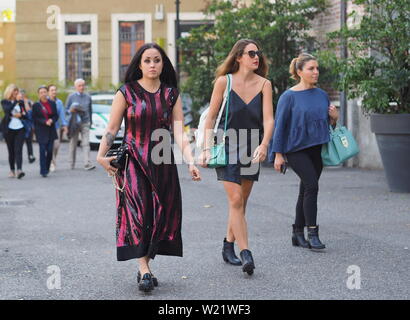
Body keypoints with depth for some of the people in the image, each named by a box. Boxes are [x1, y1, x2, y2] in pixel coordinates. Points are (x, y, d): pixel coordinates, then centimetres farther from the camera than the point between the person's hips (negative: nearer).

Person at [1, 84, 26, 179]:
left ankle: (19, 170, -23)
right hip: (9, 129, -1)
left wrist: (20, 115, -8)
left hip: (20, 129, 1)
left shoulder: (20, 102, 9)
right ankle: (12, 170, 18)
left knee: (18, 150, -12)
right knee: (11, 150, 7)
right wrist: (16, 101, -25)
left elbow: (25, 115, 13)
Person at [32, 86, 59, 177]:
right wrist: (45, 122, -16)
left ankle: (47, 168, 18)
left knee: (50, 150, 1)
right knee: (42, 150, -8)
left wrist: (52, 120, -12)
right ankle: (43, 171, -8)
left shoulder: (52, 103, 7)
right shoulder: (36, 105, -1)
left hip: (51, 130, 3)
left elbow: (56, 115, 9)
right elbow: (35, 118, -3)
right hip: (41, 131, -3)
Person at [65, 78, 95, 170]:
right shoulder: (71, 97, 4)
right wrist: (71, 110, -14)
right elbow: (66, 109, 7)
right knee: (73, 144, 5)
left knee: (86, 143, -10)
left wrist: (90, 121, 21)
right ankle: (72, 164, 16)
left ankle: (87, 164, -17)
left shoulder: (88, 97, 11)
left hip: (85, 122, 1)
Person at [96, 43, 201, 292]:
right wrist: (101, 156, -9)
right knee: (138, 210, -14)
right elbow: (112, 128, 2)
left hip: (162, 162, 3)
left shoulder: (171, 94, 6)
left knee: (160, 214, 2)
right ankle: (144, 270, -17)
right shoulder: (127, 92, 0)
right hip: (133, 160, -3)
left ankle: (145, 266, 14)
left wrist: (190, 161, -13)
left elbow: (179, 132, -1)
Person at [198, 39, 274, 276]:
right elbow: (211, 117, -2)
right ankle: (245, 254, -14)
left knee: (241, 202, 10)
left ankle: (229, 246, 27)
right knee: (236, 200, -12)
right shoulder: (224, 82, -6)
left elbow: (268, 118, -10)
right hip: (227, 145, -3)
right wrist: (207, 148, -8)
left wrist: (264, 145, -26)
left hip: (251, 148, 3)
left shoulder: (264, 84, -1)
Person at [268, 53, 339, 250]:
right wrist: (278, 154, -8)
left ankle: (298, 234, 20)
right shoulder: (289, 97, -7)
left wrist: (334, 119, -4)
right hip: (296, 149, -6)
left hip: (317, 149, 6)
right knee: (312, 185, -18)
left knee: (306, 191, 10)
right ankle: (312, 234, -14)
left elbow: (327, 122, 19)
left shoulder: (321, 95, 10)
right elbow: (280, 125, -6)